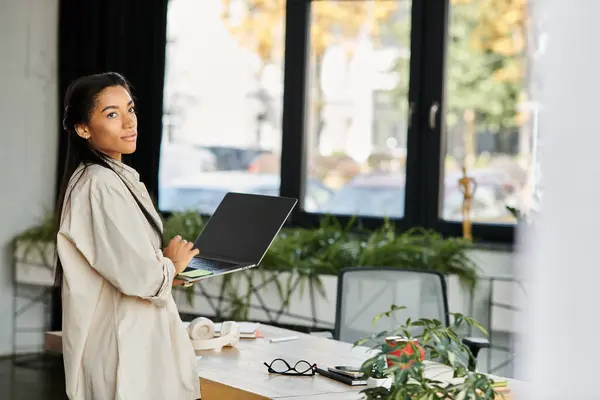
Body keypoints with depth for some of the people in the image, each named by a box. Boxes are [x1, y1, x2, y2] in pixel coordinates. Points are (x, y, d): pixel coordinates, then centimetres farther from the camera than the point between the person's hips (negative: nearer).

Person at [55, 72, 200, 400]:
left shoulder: (119, 178, 12)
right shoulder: (101, 186, -19)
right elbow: (140, 277, -25)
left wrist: (163, 266, 9)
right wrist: (171, 265, -6)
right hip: (122, 349, -10)